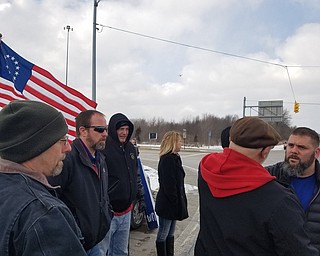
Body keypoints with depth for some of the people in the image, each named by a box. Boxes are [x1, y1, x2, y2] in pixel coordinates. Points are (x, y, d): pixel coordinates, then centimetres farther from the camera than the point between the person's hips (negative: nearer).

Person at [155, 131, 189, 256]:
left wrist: (180, 201, 15)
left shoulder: (174, 158, 12)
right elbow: (168, 183, -23)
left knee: (170, 233, 19)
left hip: (173, 203, 10)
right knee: (163, 234, 4)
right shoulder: (168, 159, -19)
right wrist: (175, 201, -19)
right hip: (167, 203, -10)